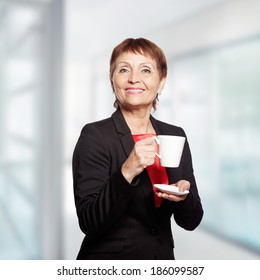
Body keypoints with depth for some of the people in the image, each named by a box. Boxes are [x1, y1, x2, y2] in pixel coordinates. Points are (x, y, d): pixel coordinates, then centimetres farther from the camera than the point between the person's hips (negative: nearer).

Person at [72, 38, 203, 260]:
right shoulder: (95, 135, -16)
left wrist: (183, 196, -20)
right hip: (108, 257, -4)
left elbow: (190, 221, 0)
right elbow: (88, 223, -20)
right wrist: (126, 173, -31)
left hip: (163, 257, 4)